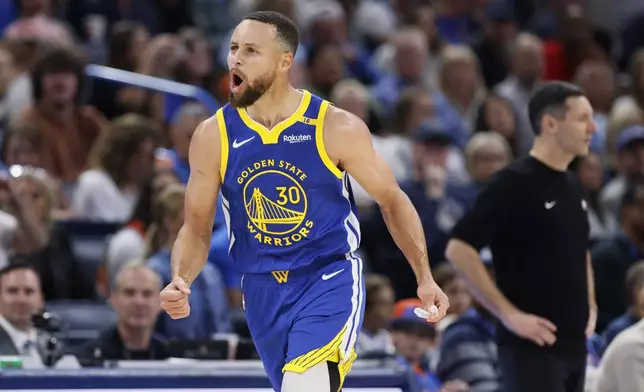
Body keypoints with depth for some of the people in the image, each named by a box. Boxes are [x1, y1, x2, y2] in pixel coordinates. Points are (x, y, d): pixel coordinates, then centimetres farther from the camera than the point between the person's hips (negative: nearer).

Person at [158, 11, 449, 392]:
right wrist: (180, 283, -17)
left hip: (330, 280, -4)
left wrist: (425, 278, -5)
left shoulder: (336, 128, -12)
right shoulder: (213, 136, -4)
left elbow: (392, 200, 1)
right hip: (263, 292, 4)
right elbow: (197, 229, 3)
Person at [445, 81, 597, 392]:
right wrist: (509, 314, -18)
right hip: (531, 346, -8)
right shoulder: (514, 184, -12)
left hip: (573, 343, 8)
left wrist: (589, 305, 15)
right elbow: (459, 250, -17)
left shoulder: (572, 188, 14)